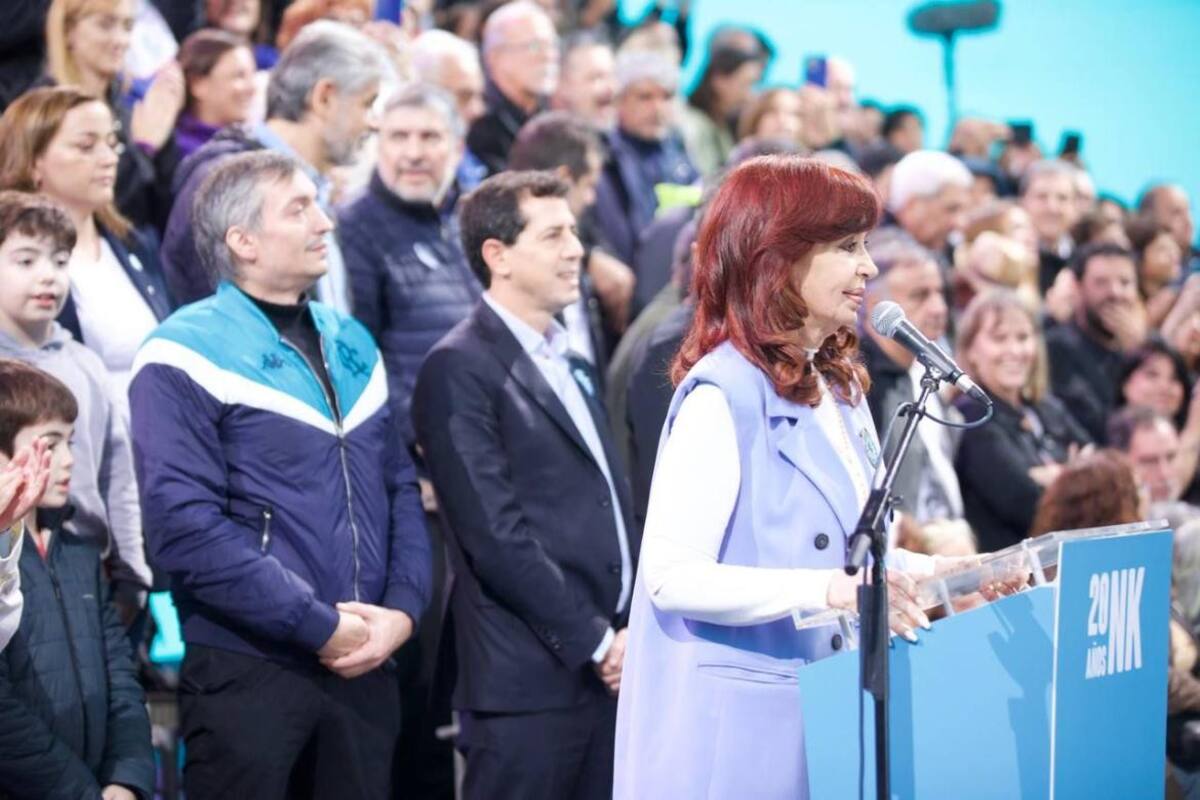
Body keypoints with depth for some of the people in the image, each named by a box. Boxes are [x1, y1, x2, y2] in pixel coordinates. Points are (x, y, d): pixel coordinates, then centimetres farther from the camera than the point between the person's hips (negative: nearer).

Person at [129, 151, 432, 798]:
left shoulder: (351, 345, 15)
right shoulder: (187, 360, -8)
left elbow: (400, 489, 16)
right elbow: (187, 531, -17)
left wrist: (402, 609, -2)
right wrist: (322, 626, -16)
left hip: (365, 668, 6)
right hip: (247, 671, -6)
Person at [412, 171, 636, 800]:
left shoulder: (572, 368, 19)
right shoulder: (460, 369, -8)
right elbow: (495, 534, -14)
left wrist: (632, 631, 5)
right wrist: (595, 642, -12)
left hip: (606, 670, 8)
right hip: (527, 681, -7)